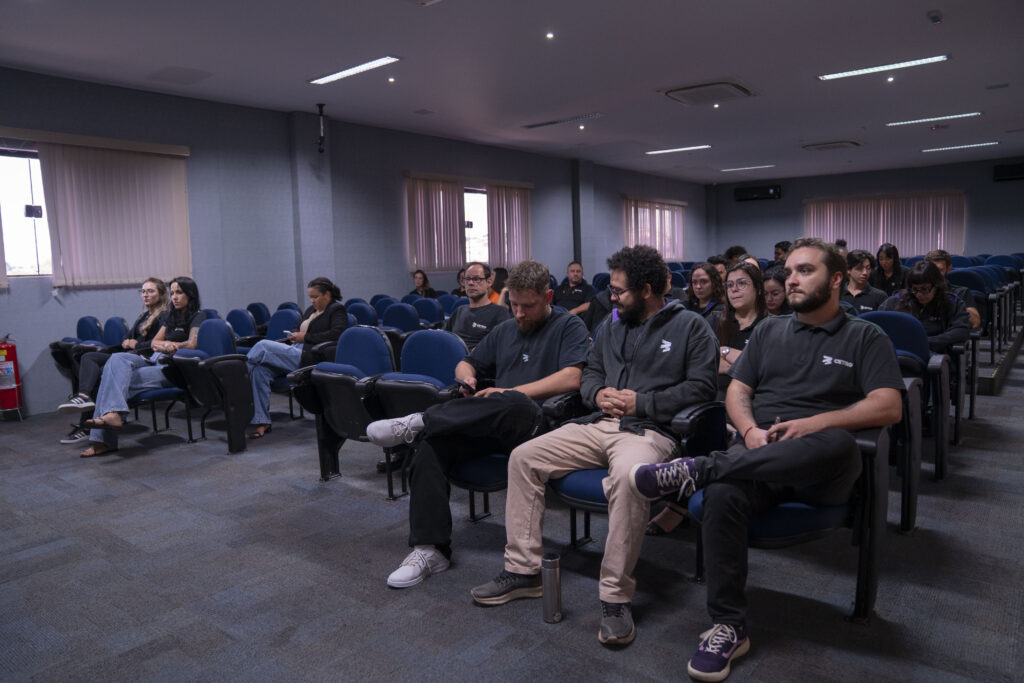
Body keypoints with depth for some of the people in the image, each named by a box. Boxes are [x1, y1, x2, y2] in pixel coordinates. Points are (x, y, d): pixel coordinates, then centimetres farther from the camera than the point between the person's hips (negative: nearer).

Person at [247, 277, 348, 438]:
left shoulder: (337, 310, 1)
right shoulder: (311, 310, 25)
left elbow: (336, 334, -15)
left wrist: (306, 337, -12)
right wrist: (294, 335, 6)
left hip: (308, 359, -8)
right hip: (295, 352, 8)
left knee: (263, 345, -19)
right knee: (259, 368, -18)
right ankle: (261, 421, -17)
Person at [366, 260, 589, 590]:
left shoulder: (569, 326, 6)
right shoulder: (504, 331, 26)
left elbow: (572, 378, -11)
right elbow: (467, 364, 32)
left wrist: (510, 392, -14)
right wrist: (467, 378, 6)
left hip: (537, 423, -5)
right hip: (490, 427, 6)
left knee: (516, 405, -41)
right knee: (430, 444, -21)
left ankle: (419, 421, -26)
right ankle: (430, 549, -18)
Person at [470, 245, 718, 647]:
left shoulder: (690, 327, 2)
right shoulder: (612, 326, 21)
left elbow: (701, 387, -7)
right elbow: (590, 373, 26)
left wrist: (642, 402, -12)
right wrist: (598, 393, 2)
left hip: (649, 430, -7)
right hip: (598, 424, 7)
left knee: (628, 476, -41)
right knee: (523, 457, -8)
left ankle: (616, 596, -25)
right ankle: (523, 570, 0)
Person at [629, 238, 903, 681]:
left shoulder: (864, 338, 12)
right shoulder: (769, 332, 23)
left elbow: (888, 407, -2)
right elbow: (736, 394, 16)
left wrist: (815, 423, -15)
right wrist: (751, 431, -7)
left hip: (821, 472, -2)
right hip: (757, 451, 2)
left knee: (837, 444, -39)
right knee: (723, 495, -32)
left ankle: (698, 470, -36)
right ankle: (728, 628, -21)